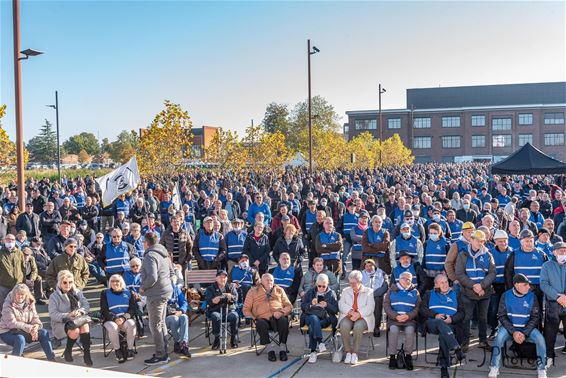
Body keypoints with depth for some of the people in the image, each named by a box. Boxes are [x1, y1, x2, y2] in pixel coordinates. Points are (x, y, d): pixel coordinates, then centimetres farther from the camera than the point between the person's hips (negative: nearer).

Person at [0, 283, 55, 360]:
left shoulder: (30, 303, 3)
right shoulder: (8, 305, -14)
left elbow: (35, 317, 0)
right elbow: (12, 323, -22)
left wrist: (36, 326, -25)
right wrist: (29, 328, -30)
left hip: (24, 331, 5)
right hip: (8, 332, -5)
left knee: (44, 333, -14)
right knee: (20, 339, -37)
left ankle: (52, 359, -11)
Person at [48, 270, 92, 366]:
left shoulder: (77, 292, 11)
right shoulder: (54, 296, -2)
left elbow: (86, 305, 7)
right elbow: (53, 314, -11)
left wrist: (80, 311, -16)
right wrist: (67, 315, -25)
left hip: (77, 319, 3)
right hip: (61, 323, -3)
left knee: (85, 325, -33)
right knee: (75, 331, -35)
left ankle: (87, 354, -25)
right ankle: (68, 351, -4)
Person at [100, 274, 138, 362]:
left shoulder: (128, 293, 14)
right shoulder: (105, 294, 11)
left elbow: (132, 309, 5)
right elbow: (104, 310, 1)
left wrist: (124, 318, -15)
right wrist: (115, 318, -16)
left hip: (126, 319, 1)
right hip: (110, 320, -1)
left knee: (131, 325, -33)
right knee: (113, 328, -35)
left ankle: (130, 349, -20)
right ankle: (117, 350, -16)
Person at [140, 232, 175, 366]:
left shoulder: (150, 256, -17)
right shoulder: (163, 253, 12)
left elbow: (152, 277, -26)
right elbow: (171, 272, 18)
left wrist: (143, 287, -12)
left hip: (156, 294, -9)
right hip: (166, 291, 9)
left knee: (155, 325, 0)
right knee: (161, 323, 18)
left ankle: (160, 355, 5)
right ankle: (164, 353, 26)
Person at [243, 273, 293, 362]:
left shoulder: (279, 290, 25)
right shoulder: (253, 291, 21)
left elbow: (289, 306, 17)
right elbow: (246, 309, 16)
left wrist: (281, 312, -6)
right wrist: (253, 318, -3)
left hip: (278, 317, 1)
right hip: (263, 318, -1)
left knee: (284, 321, -33)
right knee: (261, 324, -35)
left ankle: (282, 348, -27)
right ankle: (270, 348, -25)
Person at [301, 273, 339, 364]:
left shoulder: (331, 294, 15)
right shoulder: (310, 292, 20)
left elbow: (336, 310, 7)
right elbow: (302, 306, 12)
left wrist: (327, 305, -12)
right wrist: (311, 304, -8)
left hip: (325, 318, -1)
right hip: (310, 316, 1)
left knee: (312, 327, -34)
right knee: (314, 319, -37)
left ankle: (313, 351, -35)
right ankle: (320, 342, -46)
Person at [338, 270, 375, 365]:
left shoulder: (368, 291, 11)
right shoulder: (345, 291, 21)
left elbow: (370, 307, -2)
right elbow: (341, 305, 7)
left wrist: (359, 314, -17)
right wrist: (350, 311, -13)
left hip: (362, 317, -2)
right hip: (348, 316, 2)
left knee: (358, 326, -36)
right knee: (344, 326, -32)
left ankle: (355, 353, -25)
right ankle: (348, 352, -21)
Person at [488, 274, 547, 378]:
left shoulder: (531, 296, -6)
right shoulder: (506, 296, -8)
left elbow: (535, 317, -3)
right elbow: (502, 316, -6)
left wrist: (524, 333, -15)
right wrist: (513, 332, -18)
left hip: (527, 328, 1)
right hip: (509, 327, -1)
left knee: (540, 339, -26)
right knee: (499, 337, -29)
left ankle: (542, 369, -8)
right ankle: (494, 368, -16)